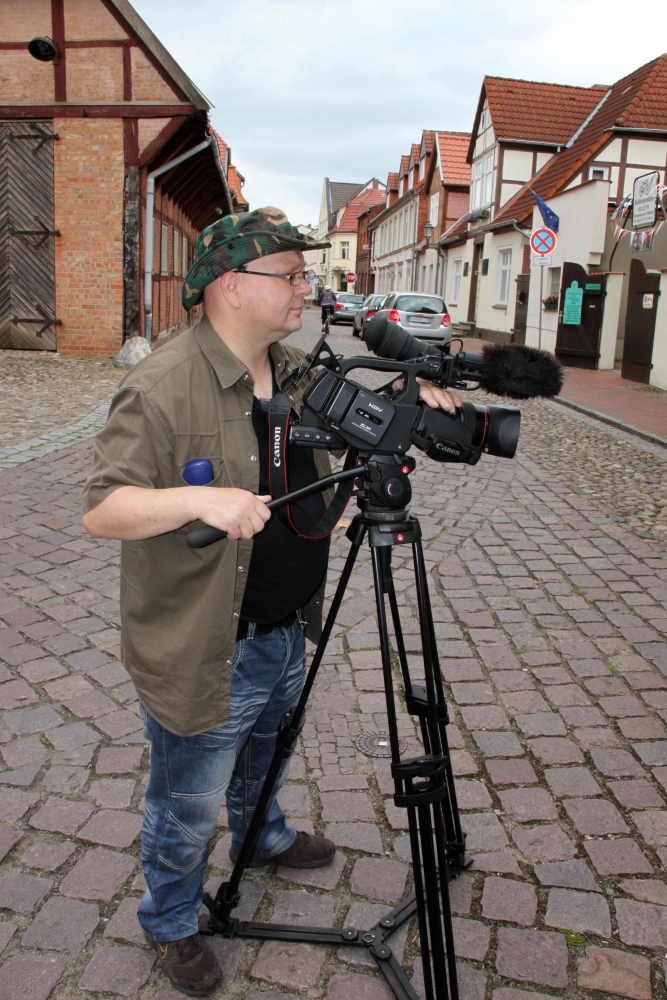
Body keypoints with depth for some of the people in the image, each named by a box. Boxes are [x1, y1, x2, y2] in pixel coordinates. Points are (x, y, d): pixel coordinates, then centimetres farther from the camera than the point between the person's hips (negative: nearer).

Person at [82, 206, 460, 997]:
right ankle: (170, 925, 40)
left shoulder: (294, 371, 3)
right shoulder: (161, 387, -24)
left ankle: (264, 839, 61)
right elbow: (101, 510, -25)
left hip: (285, 634, 8)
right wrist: (199, 499, -41)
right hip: (205, 656, -8)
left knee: (264, 758, 33)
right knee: (187, 810, 14)